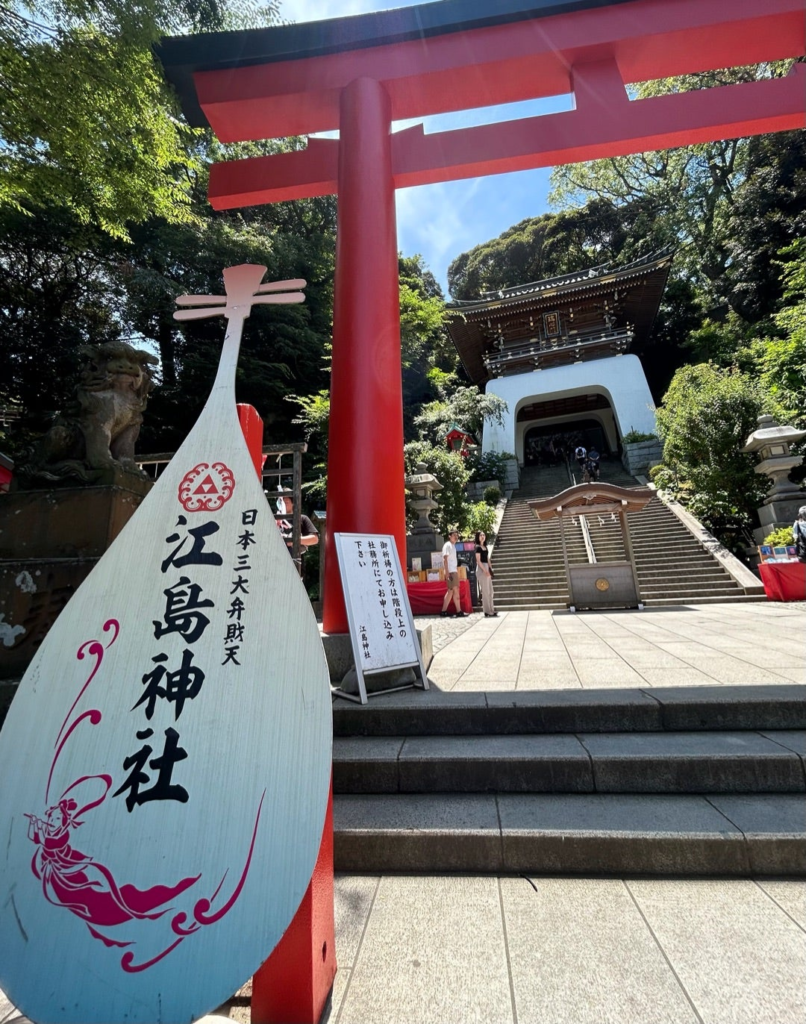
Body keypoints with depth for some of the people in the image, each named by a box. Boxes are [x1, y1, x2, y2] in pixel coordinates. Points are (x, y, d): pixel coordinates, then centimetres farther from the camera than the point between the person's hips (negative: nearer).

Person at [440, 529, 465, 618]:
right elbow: (445, 559, -16)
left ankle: (444, 611, 13)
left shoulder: (453, 546, 18)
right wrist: (447, 572, -21)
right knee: (456, 590, -7)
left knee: (450, 591, 10)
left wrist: (457, 570, 16)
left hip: (454, 571, 9)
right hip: (450, 571, -9)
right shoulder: (447, 545, -9)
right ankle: (459, 612, -3)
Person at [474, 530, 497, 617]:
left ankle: (491, 610, 20)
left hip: (487, 568, 9)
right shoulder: (478, 547, -7)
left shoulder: (485, 547, 16)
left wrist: (490, 570, 12)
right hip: (481, 569, -9)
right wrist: (485, 570, -19)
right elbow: (478, 560, -14)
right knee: (485, 591, -6)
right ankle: (488, 612, -2)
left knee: (490, 591, 12)